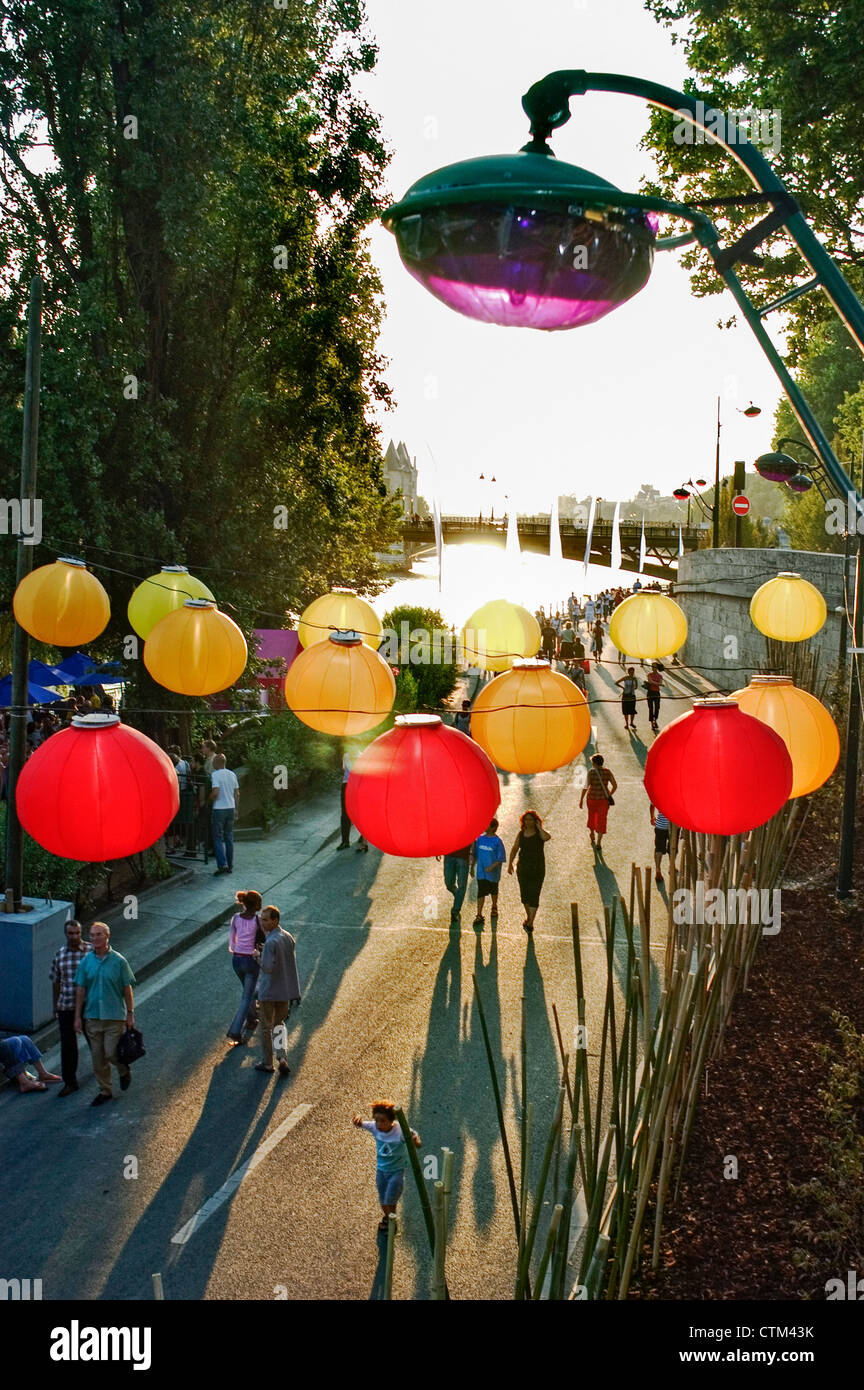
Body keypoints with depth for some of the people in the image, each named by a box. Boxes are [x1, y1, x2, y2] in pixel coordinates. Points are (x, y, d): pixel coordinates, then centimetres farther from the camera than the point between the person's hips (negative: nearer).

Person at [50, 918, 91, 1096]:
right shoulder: (59, 954, 1)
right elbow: (56, 981, 11)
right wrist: (55, 1006, 15)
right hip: (66, 1007, 2)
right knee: (67, 1044, 0)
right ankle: (70, 1082, 9)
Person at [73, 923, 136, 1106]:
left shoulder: (118, 961, -7)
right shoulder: (86, 961, 1)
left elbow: (127, 989, -2)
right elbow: (80, 990, 4)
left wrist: (130, 1014, -2)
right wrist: (78, 1017, 1)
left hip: (114, 1016, -3)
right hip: (92, 1016, 3)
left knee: (111, 1053, -7)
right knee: (97, 1057, 8)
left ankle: (124, 1071, 25)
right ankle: (105, 1091, 22)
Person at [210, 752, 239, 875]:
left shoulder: (215, 775, -12)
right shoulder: (232, 775, 7)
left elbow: (215, 792, -21)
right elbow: (237, 793, 9)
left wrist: (209, 800, -3)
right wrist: (236, 808, 17)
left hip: (219, 809, -6)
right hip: (231, 808, 6)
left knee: (218, 838, -1)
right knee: (229, 838, 12)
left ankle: (222, 865, -11)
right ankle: (230, 866, 13)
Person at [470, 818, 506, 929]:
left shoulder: (497, 841, -13)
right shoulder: (480, 838, 0)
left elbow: (501, 858, -12)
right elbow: (474, 854, 11)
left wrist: (492, 867, -22)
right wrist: (472, 866, 11)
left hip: (493, 873, -2)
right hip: (481, 871, 2)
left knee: (493, 891, 18)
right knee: (481, 892, -5)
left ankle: (494, 908, 42)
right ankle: (479, 915, -4)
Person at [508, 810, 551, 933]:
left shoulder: (540, 833, -7)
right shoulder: (521, 833, 5)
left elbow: (547, 837, -31)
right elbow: (515, 849, 10)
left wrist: (539, 827, -16)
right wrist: (510, 864, 4)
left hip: (537, 868, -4)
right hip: (523, 867, 4)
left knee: (534, 895, -7)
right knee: (524, 894, 11)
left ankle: (530, 923, -4)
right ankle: (528, 916, 33)